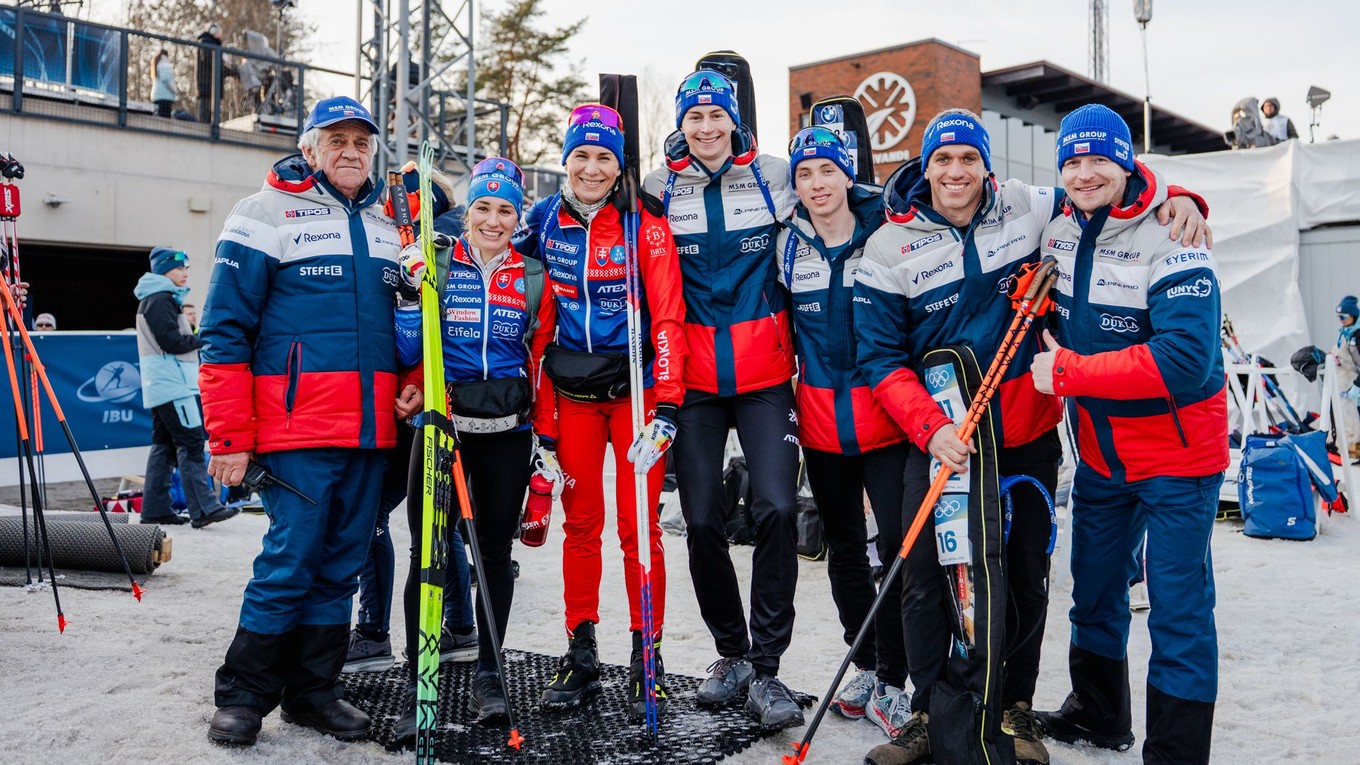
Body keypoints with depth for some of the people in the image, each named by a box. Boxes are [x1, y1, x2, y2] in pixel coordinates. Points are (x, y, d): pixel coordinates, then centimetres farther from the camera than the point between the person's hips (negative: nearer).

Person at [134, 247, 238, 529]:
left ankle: (155, 509, 11)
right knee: (191, 443, -13)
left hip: (162, 386, 10)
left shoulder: (162, 299, 22)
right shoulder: (159, 299, -10)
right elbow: (171, 341, -17)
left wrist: (196, 341, 8)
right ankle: (204, 508, -16)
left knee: (164, 446, 9)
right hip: (173, 386, -10)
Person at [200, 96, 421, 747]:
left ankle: (313, 692, 22)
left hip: (373, 427, 6)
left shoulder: (389, 226, 18)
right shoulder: (267, 213, 0)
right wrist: (229, 437, -9)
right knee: (290, 560, -6)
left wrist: (413, 383, 7)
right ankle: (243, 695, 11)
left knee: (341, 564, 10)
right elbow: (224, 330, -5)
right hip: (297, 427, -6)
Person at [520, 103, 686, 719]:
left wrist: (666, 407, -19)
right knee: (580, 523, 8)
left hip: (635, 386, -3)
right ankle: (581, 657, 19)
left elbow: (668, 317, -10)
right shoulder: (546, 221, 5)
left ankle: (646, 661, 11)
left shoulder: (645, 226, -5)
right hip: (573, 390, 3)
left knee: (639, 526, -1)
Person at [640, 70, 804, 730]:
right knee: (702, 520, 2)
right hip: (694, 378, 1)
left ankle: (765, 668, 1)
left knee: (777, 509, -12)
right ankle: (730, 651, 22)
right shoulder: (660, 188, 4)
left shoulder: (774, 175, 4)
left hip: (765, 375, -1)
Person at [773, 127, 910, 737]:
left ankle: (892, 682, 9)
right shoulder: (786, 245, 5)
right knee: (843, 546, 13)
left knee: (898, 544, -7)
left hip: (885, 412, -3)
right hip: (820, 418, 4)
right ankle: (864, 667, 29)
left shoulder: (886, 234, -4)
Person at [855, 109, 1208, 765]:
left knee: (1026, 576, 11)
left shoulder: (1027, 210, -2)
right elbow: (881, 359, -8)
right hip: (936, 435, -2)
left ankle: (1015, 708, 29)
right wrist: (931, 428, -22)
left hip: (1027, 434, 2)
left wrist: (1175, 197, -7)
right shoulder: (889, 247, -7)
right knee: (925, 579, 0)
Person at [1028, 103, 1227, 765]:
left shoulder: (1169, 239, -20)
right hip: (1100, 452, 7)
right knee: (1094, 591, 19)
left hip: (1178, 454, -6)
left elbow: (1185, 361, -31)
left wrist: (1068, 372, -27)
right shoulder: (1057, 231, 0)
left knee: (1179, 611, -2)